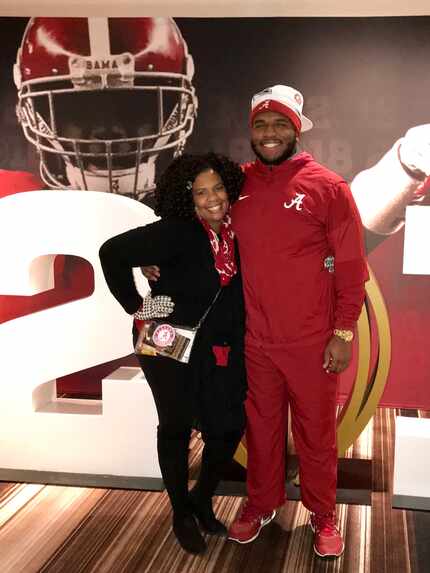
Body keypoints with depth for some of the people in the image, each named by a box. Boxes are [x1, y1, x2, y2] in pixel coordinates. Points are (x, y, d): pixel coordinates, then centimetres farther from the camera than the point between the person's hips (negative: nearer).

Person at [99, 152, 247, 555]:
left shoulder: (235, 232, -2)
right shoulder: (174, 233, -20)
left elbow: (236, 292, 7)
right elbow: (112, 253, -21)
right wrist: (135, 305, -14)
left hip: (221, 351, 5)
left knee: (230, 428, 5)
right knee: (176, 428, 12)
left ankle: (203, 500, 33)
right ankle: (181, 513, 34)